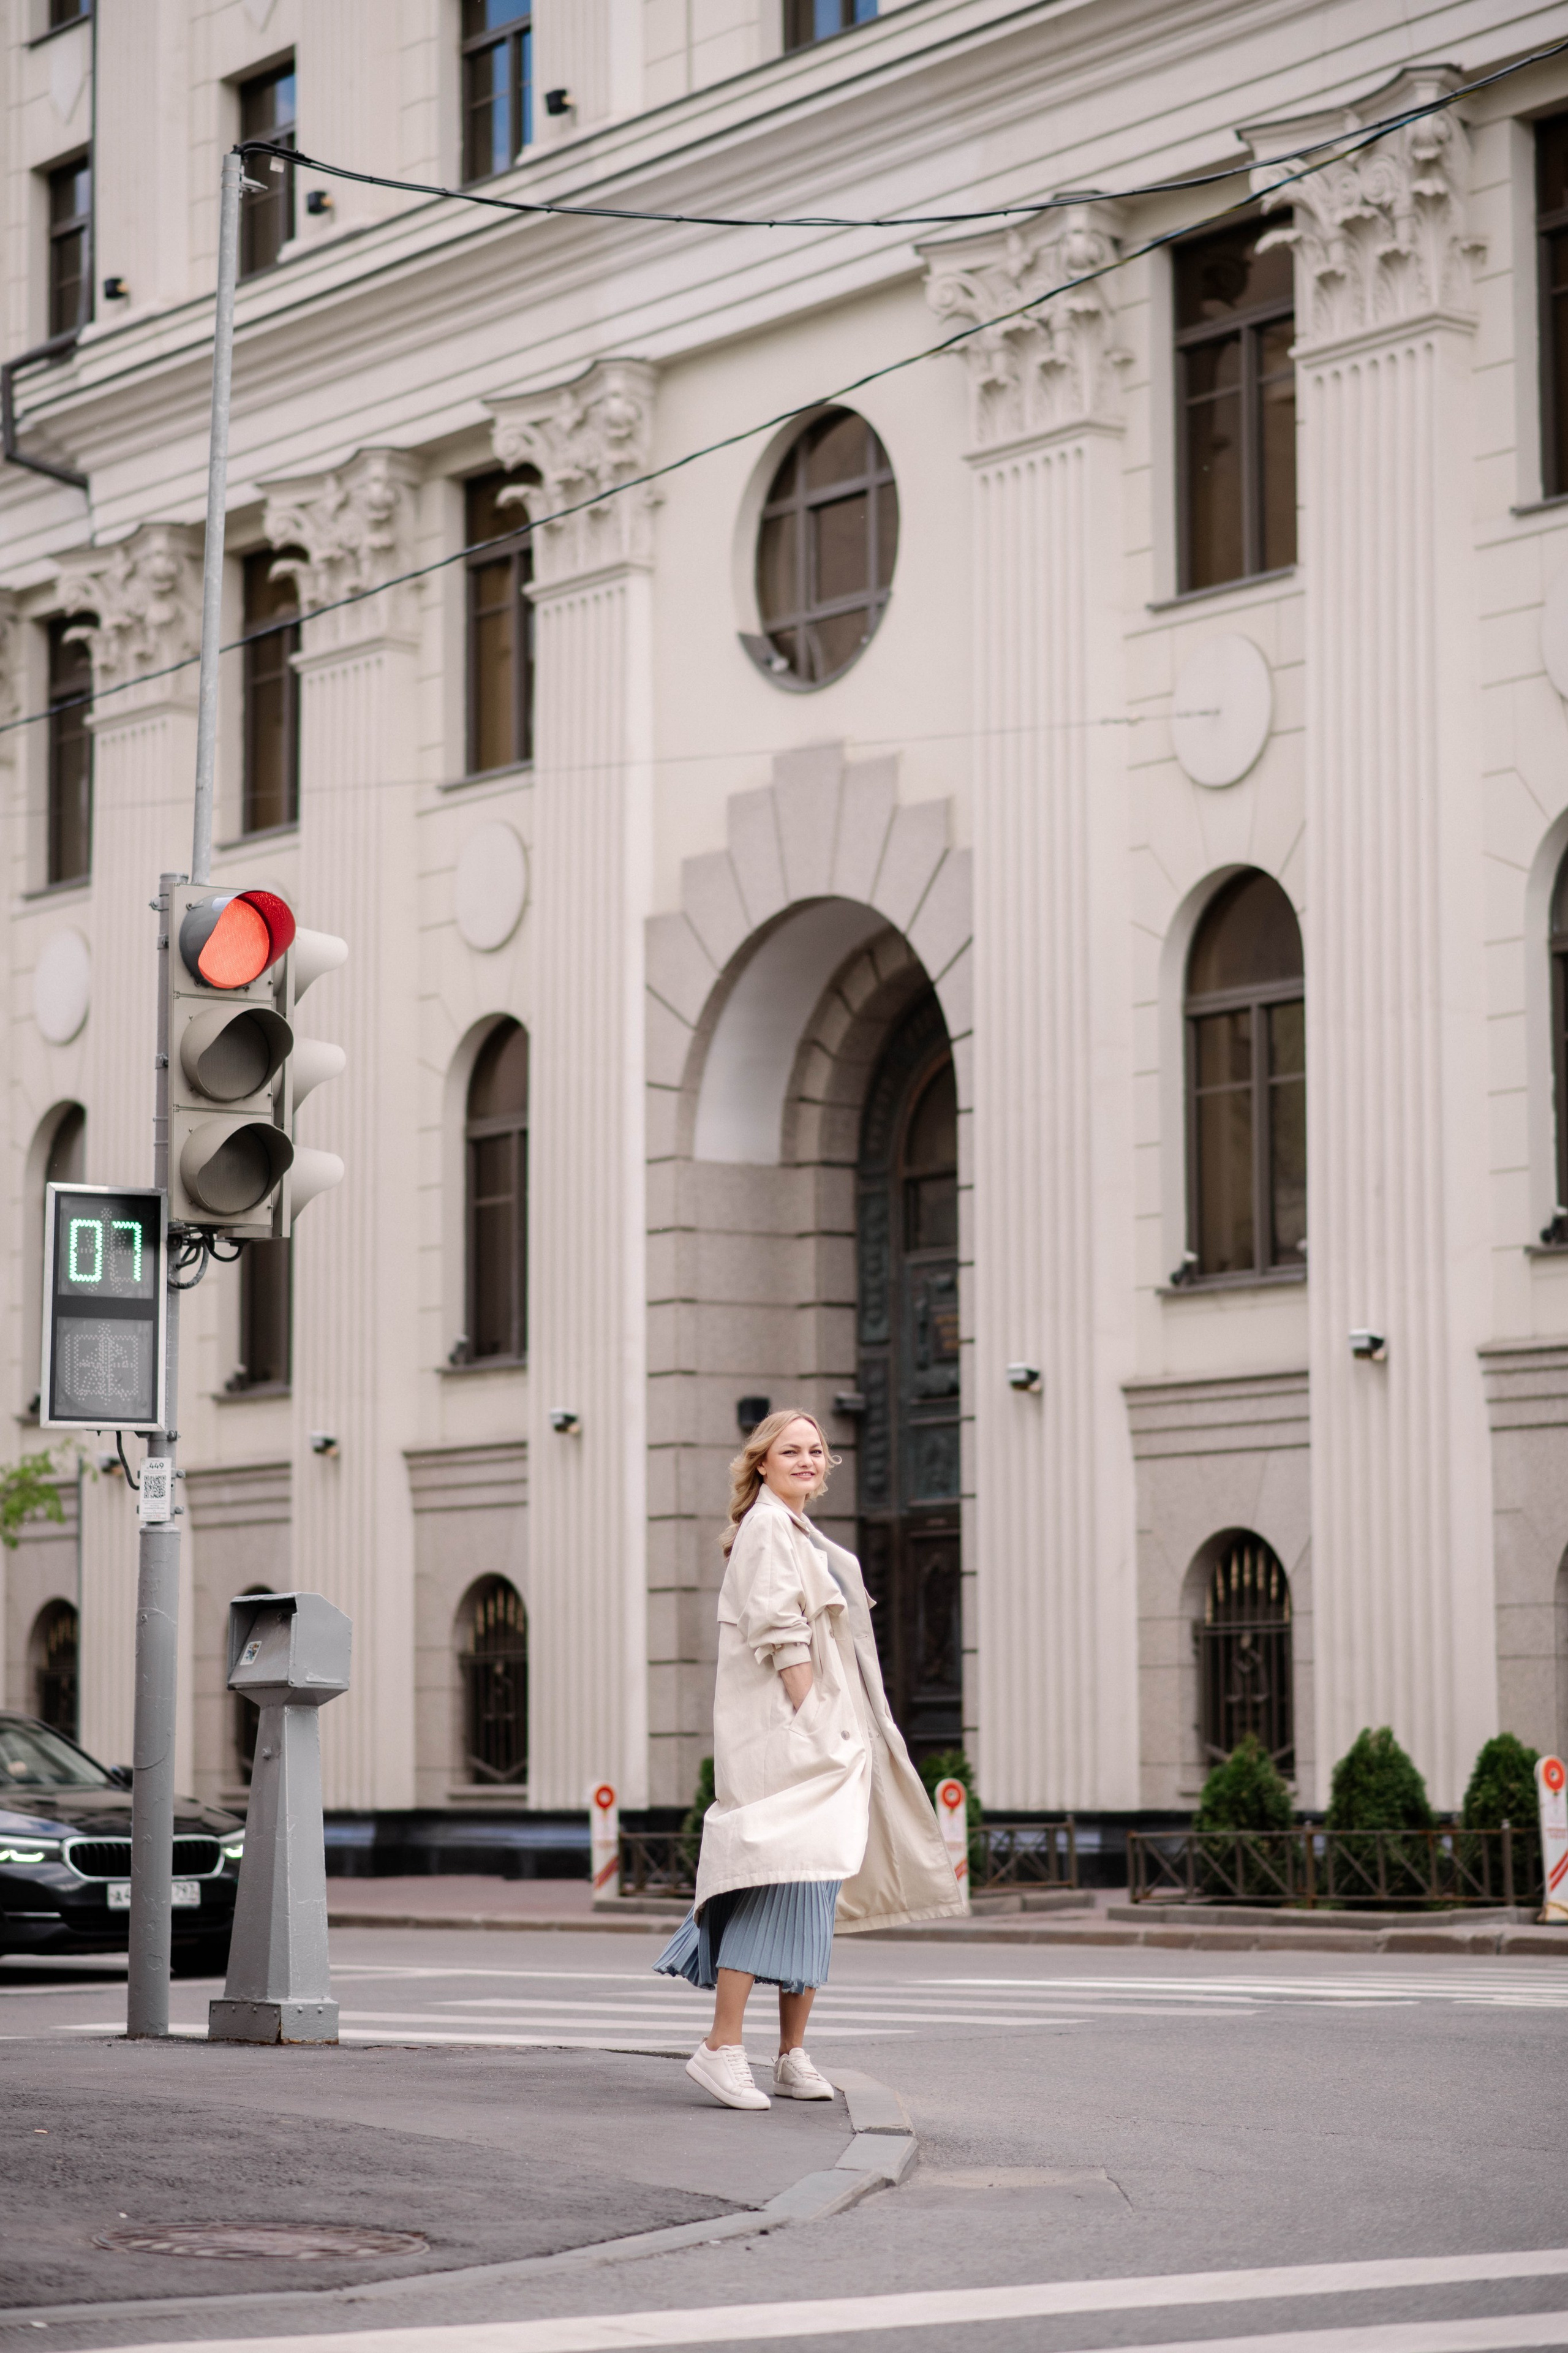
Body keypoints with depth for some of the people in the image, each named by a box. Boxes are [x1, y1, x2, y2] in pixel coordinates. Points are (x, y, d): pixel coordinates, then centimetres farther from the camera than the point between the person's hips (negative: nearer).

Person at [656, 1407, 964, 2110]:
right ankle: (722, 2047, -20)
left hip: (824, 1738, 10)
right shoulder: (767, 1528, -8)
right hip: (785, 1734, -10)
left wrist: (841, 1736, 18)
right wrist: (811, 1722, -22)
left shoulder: (805, 1537, 22)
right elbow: (778, 1630, -17)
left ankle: (793, 2057, 10)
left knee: (813, 1891, 8)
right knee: (781, 1878, -17)